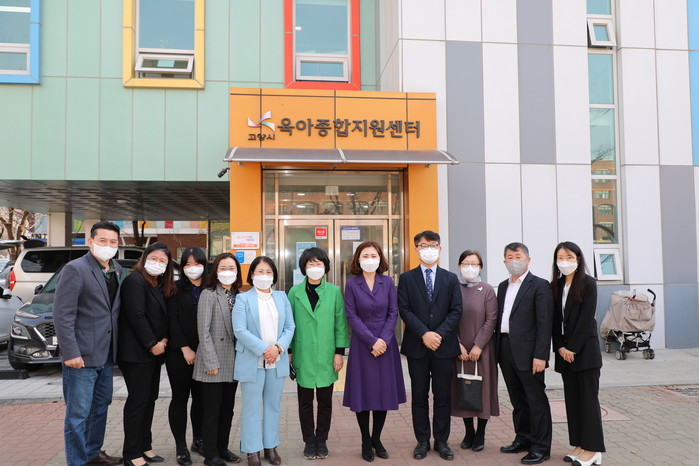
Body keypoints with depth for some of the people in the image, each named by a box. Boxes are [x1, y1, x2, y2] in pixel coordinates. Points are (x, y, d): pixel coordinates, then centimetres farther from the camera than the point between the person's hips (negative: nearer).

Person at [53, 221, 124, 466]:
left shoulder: (117, 269, 9)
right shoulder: (74, 269, -12)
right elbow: (62, 315, -16)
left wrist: (116, 346, 9)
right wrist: (71, 353, -20)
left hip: (106, 354, 8)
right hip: (82, 356, -8)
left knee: (101, 407, 20)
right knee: (78, 414, 2)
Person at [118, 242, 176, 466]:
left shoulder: (161, 285, 15)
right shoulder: (135, 281, -12)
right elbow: (136, 316, -19)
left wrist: (163, 340, -3)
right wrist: (152, 344, -15)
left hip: (154, 352, 9)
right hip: (137, 353, -9)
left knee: (150, 399, 12)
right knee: (138, 401, -3)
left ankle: (145, 447, 23)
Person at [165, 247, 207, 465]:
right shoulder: (175, 289, 0)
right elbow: (172, 320, -6)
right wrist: (185, 348, -12)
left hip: (202, 353, 2)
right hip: (179, 353, -2)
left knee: (200, 398, 8)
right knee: (180, 398, 3)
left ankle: (198, 440, 23)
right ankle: (181, 447, 11)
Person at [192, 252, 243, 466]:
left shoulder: (238, 296, 8)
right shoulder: (208, 295, -9)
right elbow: (204, 331, -13)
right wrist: (211, 362, -15)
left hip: (232, 363, 6)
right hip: (214, 364, -6)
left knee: (228, 408, 15)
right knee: (212, 410, 4)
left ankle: (223, 448, 29)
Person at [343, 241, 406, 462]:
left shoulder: (388, 282, 3)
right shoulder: (351, 284, -3)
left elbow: (393, 313, 0)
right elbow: (352, 317, -7)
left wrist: (383, 339, -12)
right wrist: (372, 341, -14)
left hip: (386, 343, 2)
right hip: (362, 345, -2)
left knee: (384, 392, 6)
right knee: (363, 392, 2)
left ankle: (376, 439, 21)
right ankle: (365, 442, 17)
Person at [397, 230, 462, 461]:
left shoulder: (451, 278, 8)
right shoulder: (407, 278, 4)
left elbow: (456, 311, 1)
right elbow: (404, 310, -4)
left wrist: (440, 334, -12)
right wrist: (424, 334, -15)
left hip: (444, 345, 1)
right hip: (416, 346, -1)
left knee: (443, 396, 7)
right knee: (419, 396, 8)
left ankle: (441, 441, 20)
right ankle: (422, 441, 19)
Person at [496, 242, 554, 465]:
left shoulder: (539, 285, -6)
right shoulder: (503, 286, 15)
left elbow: (545, 323, -12)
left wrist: (540, 355, -17)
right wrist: (498, 350, 9)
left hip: (527, 353, -7)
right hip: (506, 352, 7)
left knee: (536, 400, 2)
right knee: (517, 400, 17)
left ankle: (541, 447, 12)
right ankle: (523, 439, 29)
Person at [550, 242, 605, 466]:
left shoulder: (587, 283, -7)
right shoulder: (556, 285, 9)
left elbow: (586, 319, -12)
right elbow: (555, 319, 8)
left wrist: (572, 348, -14)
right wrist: (560, 347, -2)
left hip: (585, 349, -6)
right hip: (564, 350, 6)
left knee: (588, 398, -1)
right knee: (571, 398, 9)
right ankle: (578, 445, 17)